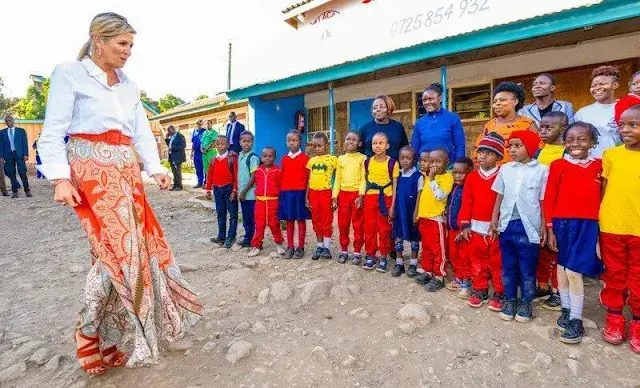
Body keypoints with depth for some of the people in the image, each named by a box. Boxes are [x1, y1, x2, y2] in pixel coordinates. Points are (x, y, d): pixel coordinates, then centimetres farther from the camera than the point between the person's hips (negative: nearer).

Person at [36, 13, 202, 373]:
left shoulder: (130, 86, 17)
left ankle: (108, 337, 21)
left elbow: (142, 132, 13)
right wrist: (60, 178, -17)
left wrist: (156, 169, -1)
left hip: (127, 172, 6)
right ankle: (91, 337, 8)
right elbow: (53, 133, -6)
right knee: (116, 247, -14)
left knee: (135, 244, 3)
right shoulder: (69, 74, -1)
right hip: (91, 170, -6)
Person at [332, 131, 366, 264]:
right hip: (343, 194, 4)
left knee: (358, 225, 4)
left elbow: (364, 178, -7)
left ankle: (357, 252, 15)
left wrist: (361, 196, -16)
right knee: (343, 224, 8)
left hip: (356, 194, -3)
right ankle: (344, 250, 21)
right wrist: (334, 196, 4)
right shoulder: (341, 159, 9)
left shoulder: (362, 158, -2)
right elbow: (338, 179, 11)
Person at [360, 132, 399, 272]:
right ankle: (370, 255, 21)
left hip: (385, 199, -2)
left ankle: (383, 257, 18)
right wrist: (361, 196, -2)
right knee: (369, 228, 7)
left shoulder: (392, 163, -5)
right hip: (370, 198, 3)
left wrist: (392, 205, -6)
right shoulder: (367, 162, 4)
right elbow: (364, 181, 10)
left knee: (384, 229, 5)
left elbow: (395, 186, -3)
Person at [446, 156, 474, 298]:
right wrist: (448, 225, 12)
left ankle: (466, 283, 17)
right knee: (454, 256, 17)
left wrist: (463, 231, -19)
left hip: (463, 230, -8)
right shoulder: (453, 188, 9)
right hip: (452, 229, 8)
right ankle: (458, 278, 32)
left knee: (465, 258, 5)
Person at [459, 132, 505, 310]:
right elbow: (467, 202, 4)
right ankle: (480, 290, 26)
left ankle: (500, 293, 20)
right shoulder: (472, 177, 5)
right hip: (476, 227, 4)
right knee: (477, 260, 13)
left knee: (498, 262, 7)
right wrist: (465, 224, 0)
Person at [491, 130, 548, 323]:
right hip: (507, 223, 3)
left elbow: (543, 201, -2)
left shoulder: (542, 170, -4)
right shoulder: (505, 169, 6)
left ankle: (526, 302, 25)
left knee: (527, 268, 8)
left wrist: (544, 226, -2)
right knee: (508, 266, 12)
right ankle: (510, 300, 26)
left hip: (528, 225, -3)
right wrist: (494, 219, 8)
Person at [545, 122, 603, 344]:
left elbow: (603, 197, 5)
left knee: (573, 271, -6)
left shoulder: (598, 166, 3)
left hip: (587, 224, -1)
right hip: (562, 223, 1)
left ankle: (576, 320, 10)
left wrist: (600, 227, 1)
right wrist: (550, 228, -1)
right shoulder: (558, 165, 0)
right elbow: (549, 198, 0)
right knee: (562, 267, 13)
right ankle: (566, 309, 31)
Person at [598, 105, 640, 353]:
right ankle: (614, 318, 28)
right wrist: (598, 221, 2)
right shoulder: (611, 154, 0)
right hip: (611, 227, 1)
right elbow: (603, 190, 4)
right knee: (614, 275, 14)